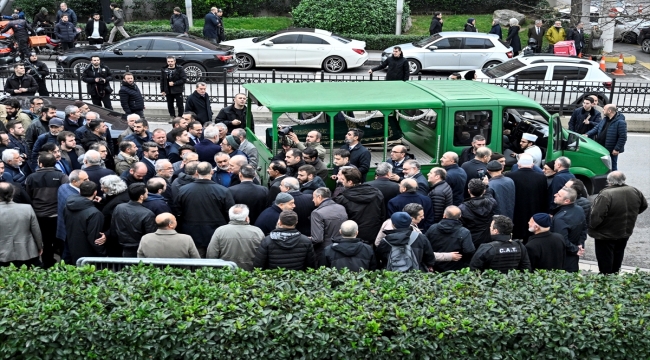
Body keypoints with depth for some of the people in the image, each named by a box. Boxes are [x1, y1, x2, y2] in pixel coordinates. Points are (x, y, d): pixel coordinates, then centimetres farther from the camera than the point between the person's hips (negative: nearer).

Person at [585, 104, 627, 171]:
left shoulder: (620, 122, -18)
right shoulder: (605, 120, 10)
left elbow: (623, 137, -20)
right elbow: (597, 128, 14)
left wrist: (617, 149, -21)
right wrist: (587, 134, -1)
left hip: (611, 151, -8)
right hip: (602, 149, 8)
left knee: (612, 167, 5)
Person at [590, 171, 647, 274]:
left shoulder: (606, 195, -28)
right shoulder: (635, 191, -5)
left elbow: (596, 216, -29)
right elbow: (644, 205, 13)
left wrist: (591, 226, -11)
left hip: (606, 236, -7)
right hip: (625, 233, 7)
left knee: (605, 265, 7)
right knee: (616, 264, 23)